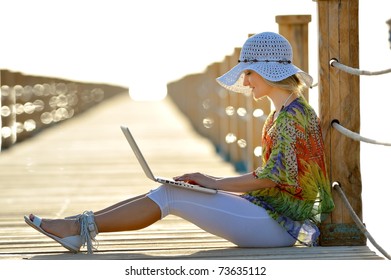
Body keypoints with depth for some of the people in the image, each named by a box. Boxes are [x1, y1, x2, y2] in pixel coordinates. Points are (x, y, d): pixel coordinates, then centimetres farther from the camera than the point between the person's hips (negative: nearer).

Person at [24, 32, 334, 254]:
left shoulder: (292, 115, -15)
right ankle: (82, 226, -2)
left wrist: (216, 182, -13)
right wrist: (215, 182, 8)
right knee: (167, 193, 2)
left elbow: (273, 176, -22)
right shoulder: (284, 112, 17)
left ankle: (84, 227, -9)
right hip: (269, 210, 9)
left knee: (170, 195, -12)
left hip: (276, 223, -9)